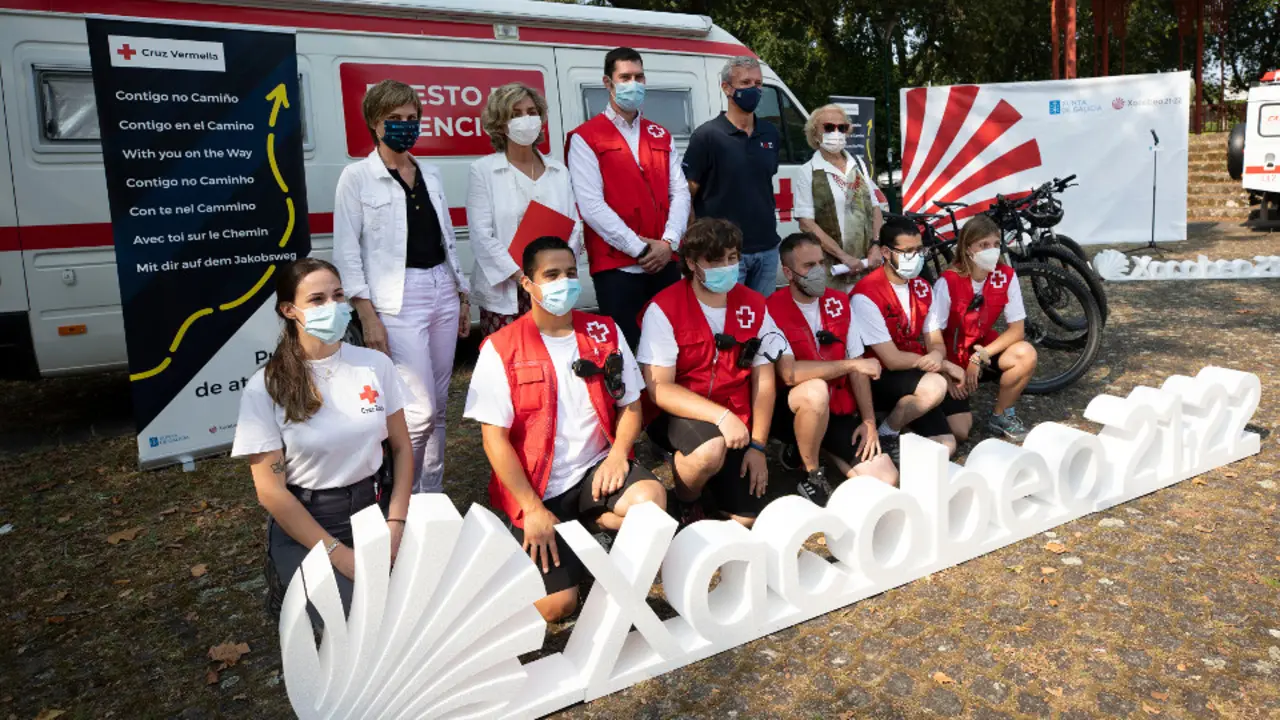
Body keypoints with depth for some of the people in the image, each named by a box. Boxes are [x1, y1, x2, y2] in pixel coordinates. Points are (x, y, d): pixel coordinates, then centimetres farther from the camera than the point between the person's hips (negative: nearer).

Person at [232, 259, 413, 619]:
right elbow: (271, 490, -9)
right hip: (303, 522, -3)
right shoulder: (265, 388, -9)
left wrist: (395, 526, -7)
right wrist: (339, 554, -15)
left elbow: (401, 447, 6)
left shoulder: (376, 364, -1)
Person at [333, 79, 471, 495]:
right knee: (420, 411, -9)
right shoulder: (357, 177, -3)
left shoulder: (430, 174, 13)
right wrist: (368, 316, -14)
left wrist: (463, 296, 15)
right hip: (398, 300, -6)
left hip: (443, 292, 6)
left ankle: (433, 495, 23)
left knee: (438, 406, 10)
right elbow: (346, 252, -7)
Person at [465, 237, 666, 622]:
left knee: (651, 498, -30)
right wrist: (533, 509, -14)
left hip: (595, 469, 3)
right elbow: (495, 438, -10)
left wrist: (618, 452, -13)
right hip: (538, 488, -3)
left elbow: (629, 405, 9)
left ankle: (592, 527, 3)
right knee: (557, 606, -14)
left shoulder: (605, 333, 4)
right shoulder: (501, 349, -8)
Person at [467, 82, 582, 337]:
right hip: (504, 295, -3)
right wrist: (521, 275, -15)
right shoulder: (483, 170, 0)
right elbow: (481, 235, -8)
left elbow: (575, 228, 7)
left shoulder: (559, 171, 12)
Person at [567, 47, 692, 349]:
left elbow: (680, 192, 8)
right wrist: (639, 248, -13)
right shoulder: (586, 138, -1)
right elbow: (591, 206, -11)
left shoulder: (660, 136, 16)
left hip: (665, 263, 5)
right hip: (616, 267, -5)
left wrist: (668, 243, -8)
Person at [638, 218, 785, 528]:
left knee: (747, 518, -3)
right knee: (711, 451, -37)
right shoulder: (664, 309, -14)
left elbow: (764, 380, 2)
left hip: (736, 422, 4)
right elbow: (659, 389, -17)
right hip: (679, 415, -4)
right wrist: (721, 416, -27)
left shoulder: (753, 305, 0)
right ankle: (685, 503, -3)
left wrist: (758, 445, -5)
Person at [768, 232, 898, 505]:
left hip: (838, 409, 5)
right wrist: (852, 364, -21)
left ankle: (812, 446, 16)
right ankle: (812, 476, -14)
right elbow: (789, 374, -27)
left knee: (887, 481, -7)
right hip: (790, 410, -5)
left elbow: (857, 369, 4)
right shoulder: (772, 310, -16)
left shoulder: (839, 303, 3)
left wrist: (869, 421, -4)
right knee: (815, 390, -40)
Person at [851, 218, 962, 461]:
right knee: (935, 386, -33)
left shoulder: (922, 287, 5)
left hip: (915, 378, 6)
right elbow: (892, 360, -21)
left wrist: (937, 357, -21)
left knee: (945, 447, -9)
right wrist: (947, 366, -13)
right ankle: (885, 437, -9)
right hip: (878, 380, -6)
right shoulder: (867, 295, -20)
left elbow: (936, 343, 4)